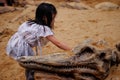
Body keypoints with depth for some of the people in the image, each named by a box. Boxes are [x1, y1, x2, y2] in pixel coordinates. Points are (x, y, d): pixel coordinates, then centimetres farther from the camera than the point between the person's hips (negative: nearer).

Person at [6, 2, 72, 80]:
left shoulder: (33, 23, 7)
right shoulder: (44, 29, -19)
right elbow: (58, 43, -18)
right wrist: (72, 50, -14)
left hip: (15, 43, 9)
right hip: (20, 47, -9)